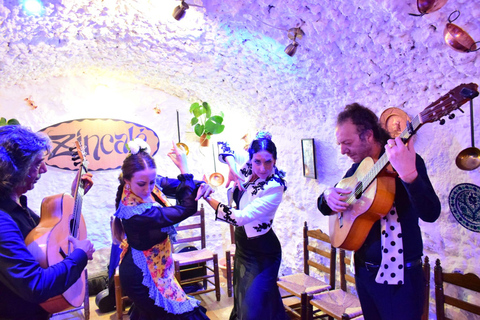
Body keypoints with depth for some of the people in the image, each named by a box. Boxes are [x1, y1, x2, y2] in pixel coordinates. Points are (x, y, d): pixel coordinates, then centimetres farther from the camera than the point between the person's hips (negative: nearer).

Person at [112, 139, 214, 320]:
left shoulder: (150, 183, -14)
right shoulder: (136, 212, -35)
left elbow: (179, 186, -6)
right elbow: (186, 209, -30)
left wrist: (201, 186, -28)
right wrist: (184, 168, -30)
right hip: (143, 276, -8)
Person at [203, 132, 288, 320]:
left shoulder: (274, 188, -27)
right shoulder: (248, 166, -9)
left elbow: (241, 217, -33)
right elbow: (225, 148, -1)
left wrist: (208, 198, -27)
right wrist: (232, 167, -20)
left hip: (262, 253, -7)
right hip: (242, 247, 7)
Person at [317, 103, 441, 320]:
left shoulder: (405, 159, -14)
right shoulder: (358, 168, 5)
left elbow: (430, 214, -28)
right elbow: (325, 207, 12)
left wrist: (409, 174, -44)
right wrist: (327, 196, -10)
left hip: (399, 277, -6)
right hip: (363, 271, 7)